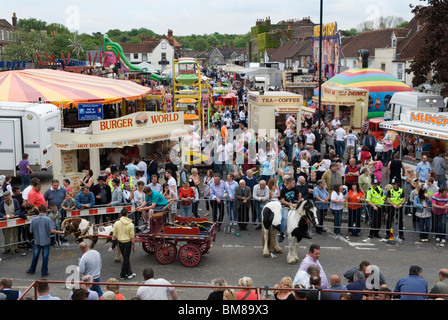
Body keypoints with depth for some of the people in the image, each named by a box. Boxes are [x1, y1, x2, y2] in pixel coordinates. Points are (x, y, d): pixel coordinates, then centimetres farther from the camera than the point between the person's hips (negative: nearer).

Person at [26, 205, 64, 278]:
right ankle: (44, 273, 13)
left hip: (37, 241, 2)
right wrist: (59, 232, -3)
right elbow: (52, 230, -19)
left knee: (35, 256, 18)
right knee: (45, 257, 7)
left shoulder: (33, 219, -6)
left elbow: (31, 231, -1)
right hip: (46, 241, -2)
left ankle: (32, 270, 32)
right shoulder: (48, 219, -14)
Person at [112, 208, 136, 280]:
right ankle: (123, 275, 15)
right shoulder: (130, 224, -16)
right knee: (126, 259, 8)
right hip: (128, 242, -4)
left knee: (126, 258, 19)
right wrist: (134, 246, -3)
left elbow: (114, 236, -1)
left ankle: (129, 273, 26)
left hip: (120, 242, 4)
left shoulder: (116, 223, -7)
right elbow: (132, 237, -12)